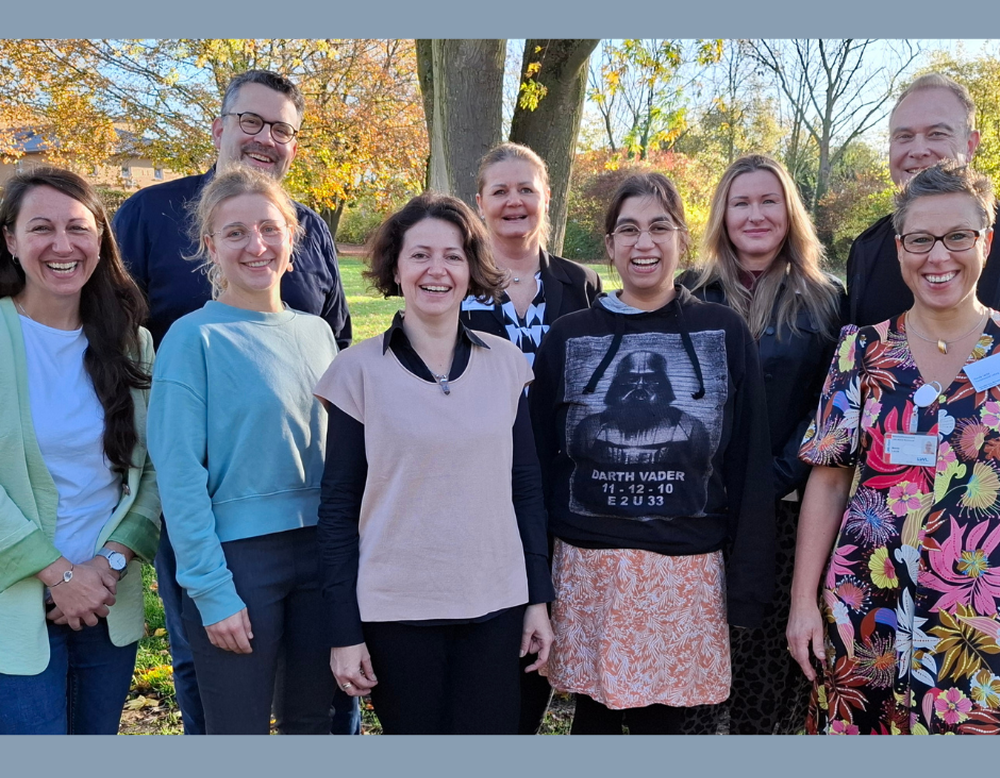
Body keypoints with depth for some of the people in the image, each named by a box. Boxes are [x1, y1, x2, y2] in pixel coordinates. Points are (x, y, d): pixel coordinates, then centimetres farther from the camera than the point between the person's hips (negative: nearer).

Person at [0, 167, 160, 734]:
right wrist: (59, 572, -15)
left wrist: (112, 560, -11)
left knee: (99, 733, 15)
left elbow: (155, 469, 2)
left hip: (111, 602, 4)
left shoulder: (130, 341, 3)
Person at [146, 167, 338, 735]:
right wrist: (212, 590, -15)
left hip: (320, 550, 5)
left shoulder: (317, 333, 7)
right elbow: (180, 478, -11)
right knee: (239, 730, 7)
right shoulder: (195, 338, -9)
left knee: (313, 720, 16)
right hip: (238, 558, -5)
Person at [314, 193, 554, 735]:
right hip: (396, 612, -2)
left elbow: (526, 488, 8)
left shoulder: (506, 364, 2)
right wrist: (344, 631, -4)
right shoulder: (358, 370, -4)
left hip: (494, 607, 2)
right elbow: (338, 507, -3)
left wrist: (538, 599, 6)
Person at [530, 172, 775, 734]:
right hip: (588, 565, 1)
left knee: (664, 719, 8)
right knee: (595, 716, 10)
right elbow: (540, 462, 6)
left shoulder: (724, 333, 2)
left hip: (687, 569, -1)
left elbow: (750, 466, 1)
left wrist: (747, 586, -3)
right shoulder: (569, 337, 4)